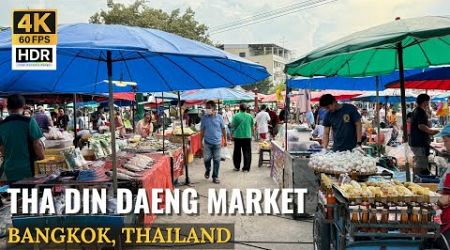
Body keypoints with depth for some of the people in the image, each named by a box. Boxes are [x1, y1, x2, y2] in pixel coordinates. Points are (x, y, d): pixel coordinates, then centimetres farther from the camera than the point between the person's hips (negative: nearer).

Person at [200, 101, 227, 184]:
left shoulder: (219, 117, -2)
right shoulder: (204, 118, -1)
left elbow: (223, 129, 7)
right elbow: (202, 130, 6)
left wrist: (225, 139, 9)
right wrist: (201, 141, 5)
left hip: (217, 142, 0)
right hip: (207, 142, 0)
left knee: (216, 160, 4)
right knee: (207, 159, 0)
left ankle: (215, 177, 16)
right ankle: (207, 170, 32)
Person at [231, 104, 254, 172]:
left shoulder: (236, 116, -7)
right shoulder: (250, 116, 1)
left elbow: (232, 126, -1)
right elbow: (252, 126, 9)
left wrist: (233, 133, 14)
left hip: (238, 136, -1)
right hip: (247, 136, 1)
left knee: (237, 152, 11)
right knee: (247, 152, 5)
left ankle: (237, 167, 17)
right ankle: (246, 168, 4)